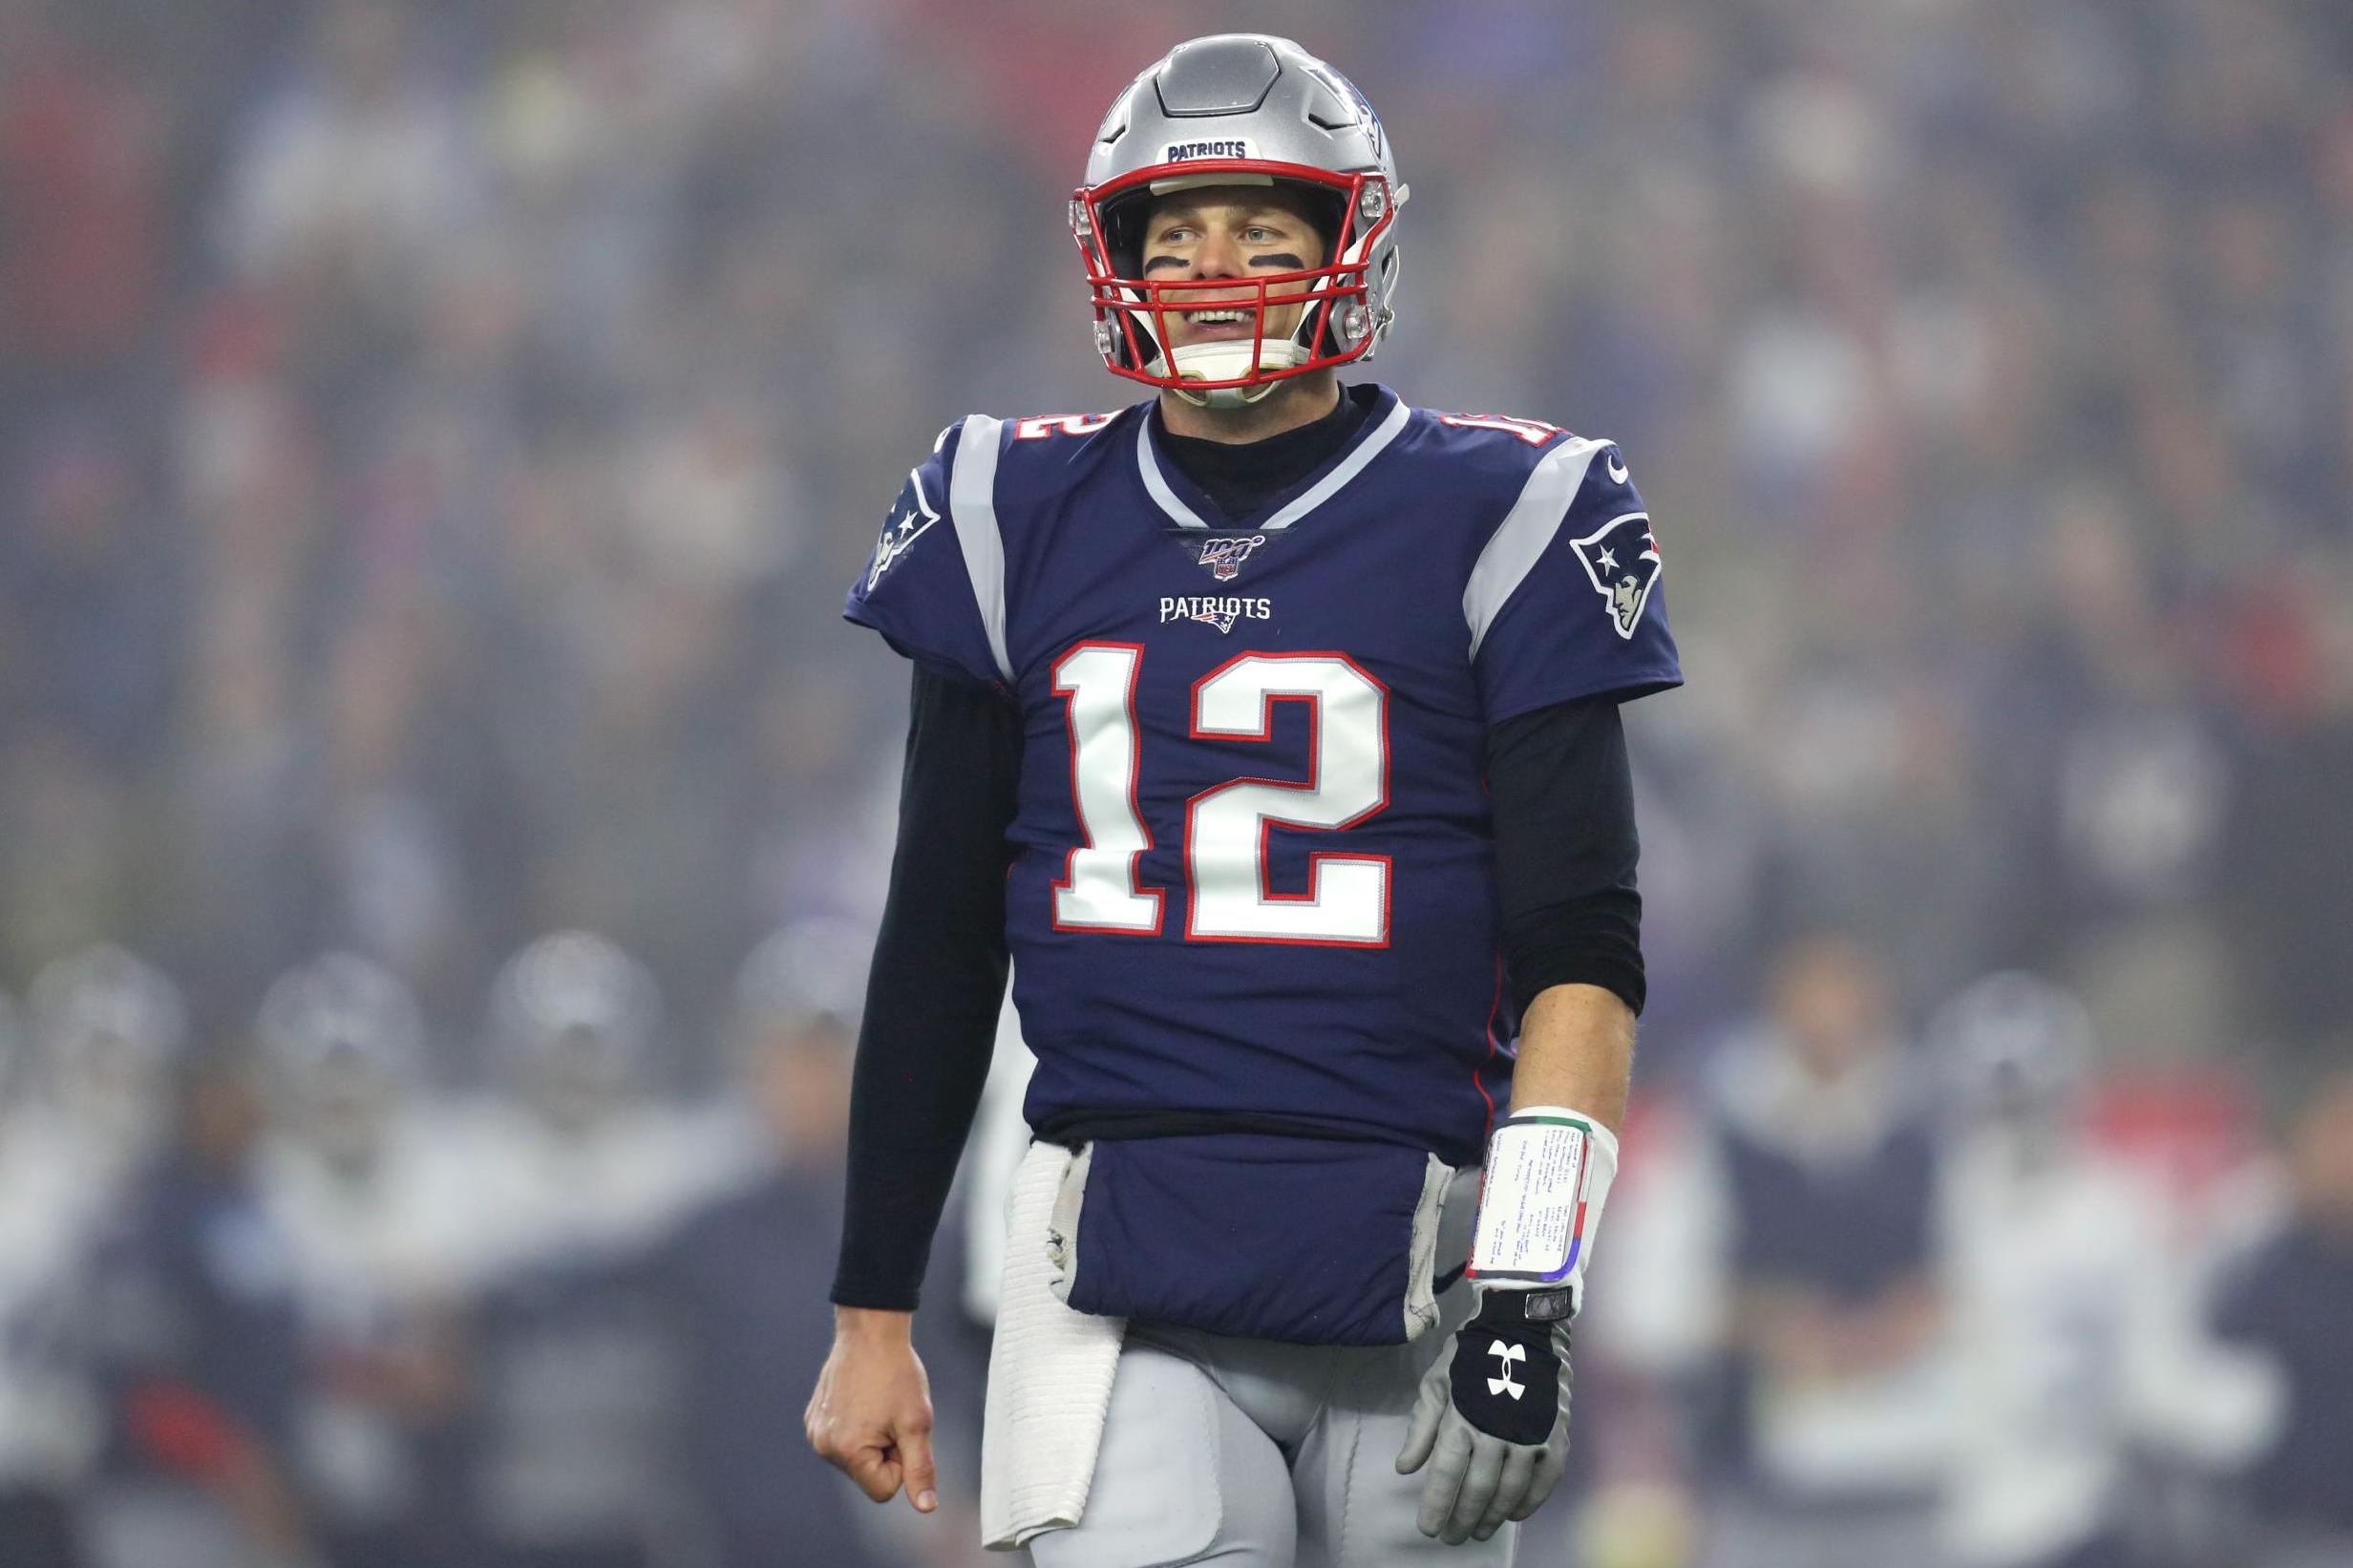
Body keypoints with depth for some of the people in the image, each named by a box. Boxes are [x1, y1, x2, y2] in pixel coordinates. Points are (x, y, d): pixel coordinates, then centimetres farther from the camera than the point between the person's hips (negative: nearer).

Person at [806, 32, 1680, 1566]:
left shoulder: (1493, 523, 1)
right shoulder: (1021, 521, 10)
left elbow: (1581, 960, -3)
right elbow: (938, 950, 16)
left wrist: (1526, 1304, -14)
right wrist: (873, 1313, 14)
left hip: (1405, 1266, -1)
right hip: (1120, 1291, 1)